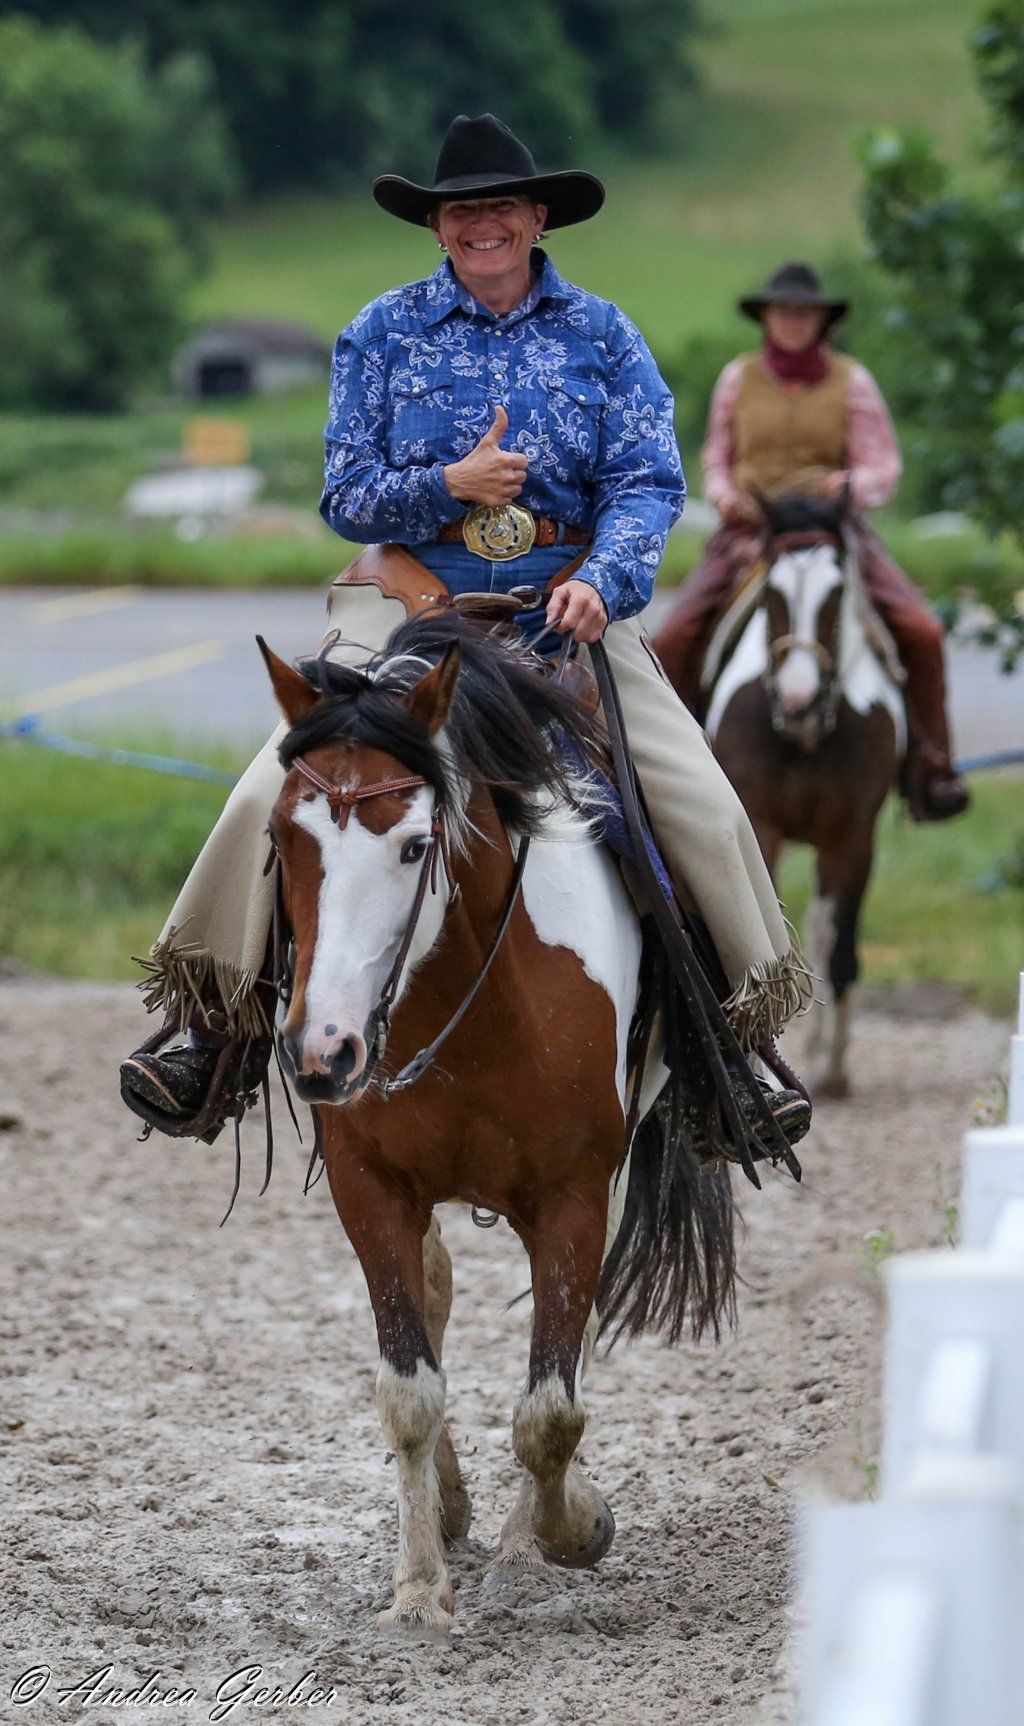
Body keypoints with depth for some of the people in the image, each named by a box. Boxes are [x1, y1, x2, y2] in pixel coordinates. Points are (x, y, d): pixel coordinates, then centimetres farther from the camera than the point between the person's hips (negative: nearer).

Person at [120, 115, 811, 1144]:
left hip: (570, 606, 0)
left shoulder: (600, 334, 6)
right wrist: (449, 485, -16)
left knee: (704, 808, -12)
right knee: (272, 796, -17)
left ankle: (744, 1036, 4)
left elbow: (647, 480, -3)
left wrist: (602, 578, -22)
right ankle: (212, 1028, -6)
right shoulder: (385, 334, 5)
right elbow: (345, 495, 3)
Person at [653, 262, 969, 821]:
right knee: (673, 642, -19)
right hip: (749, 531, 1)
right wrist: (725, 495, -6)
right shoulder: (739, 378, 8)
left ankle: (928, 767, -9)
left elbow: (883, 468, 2)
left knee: (921, 632, -21)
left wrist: (846, 486, -20)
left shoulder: (851, 381, 4)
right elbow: (716, 460, 17)